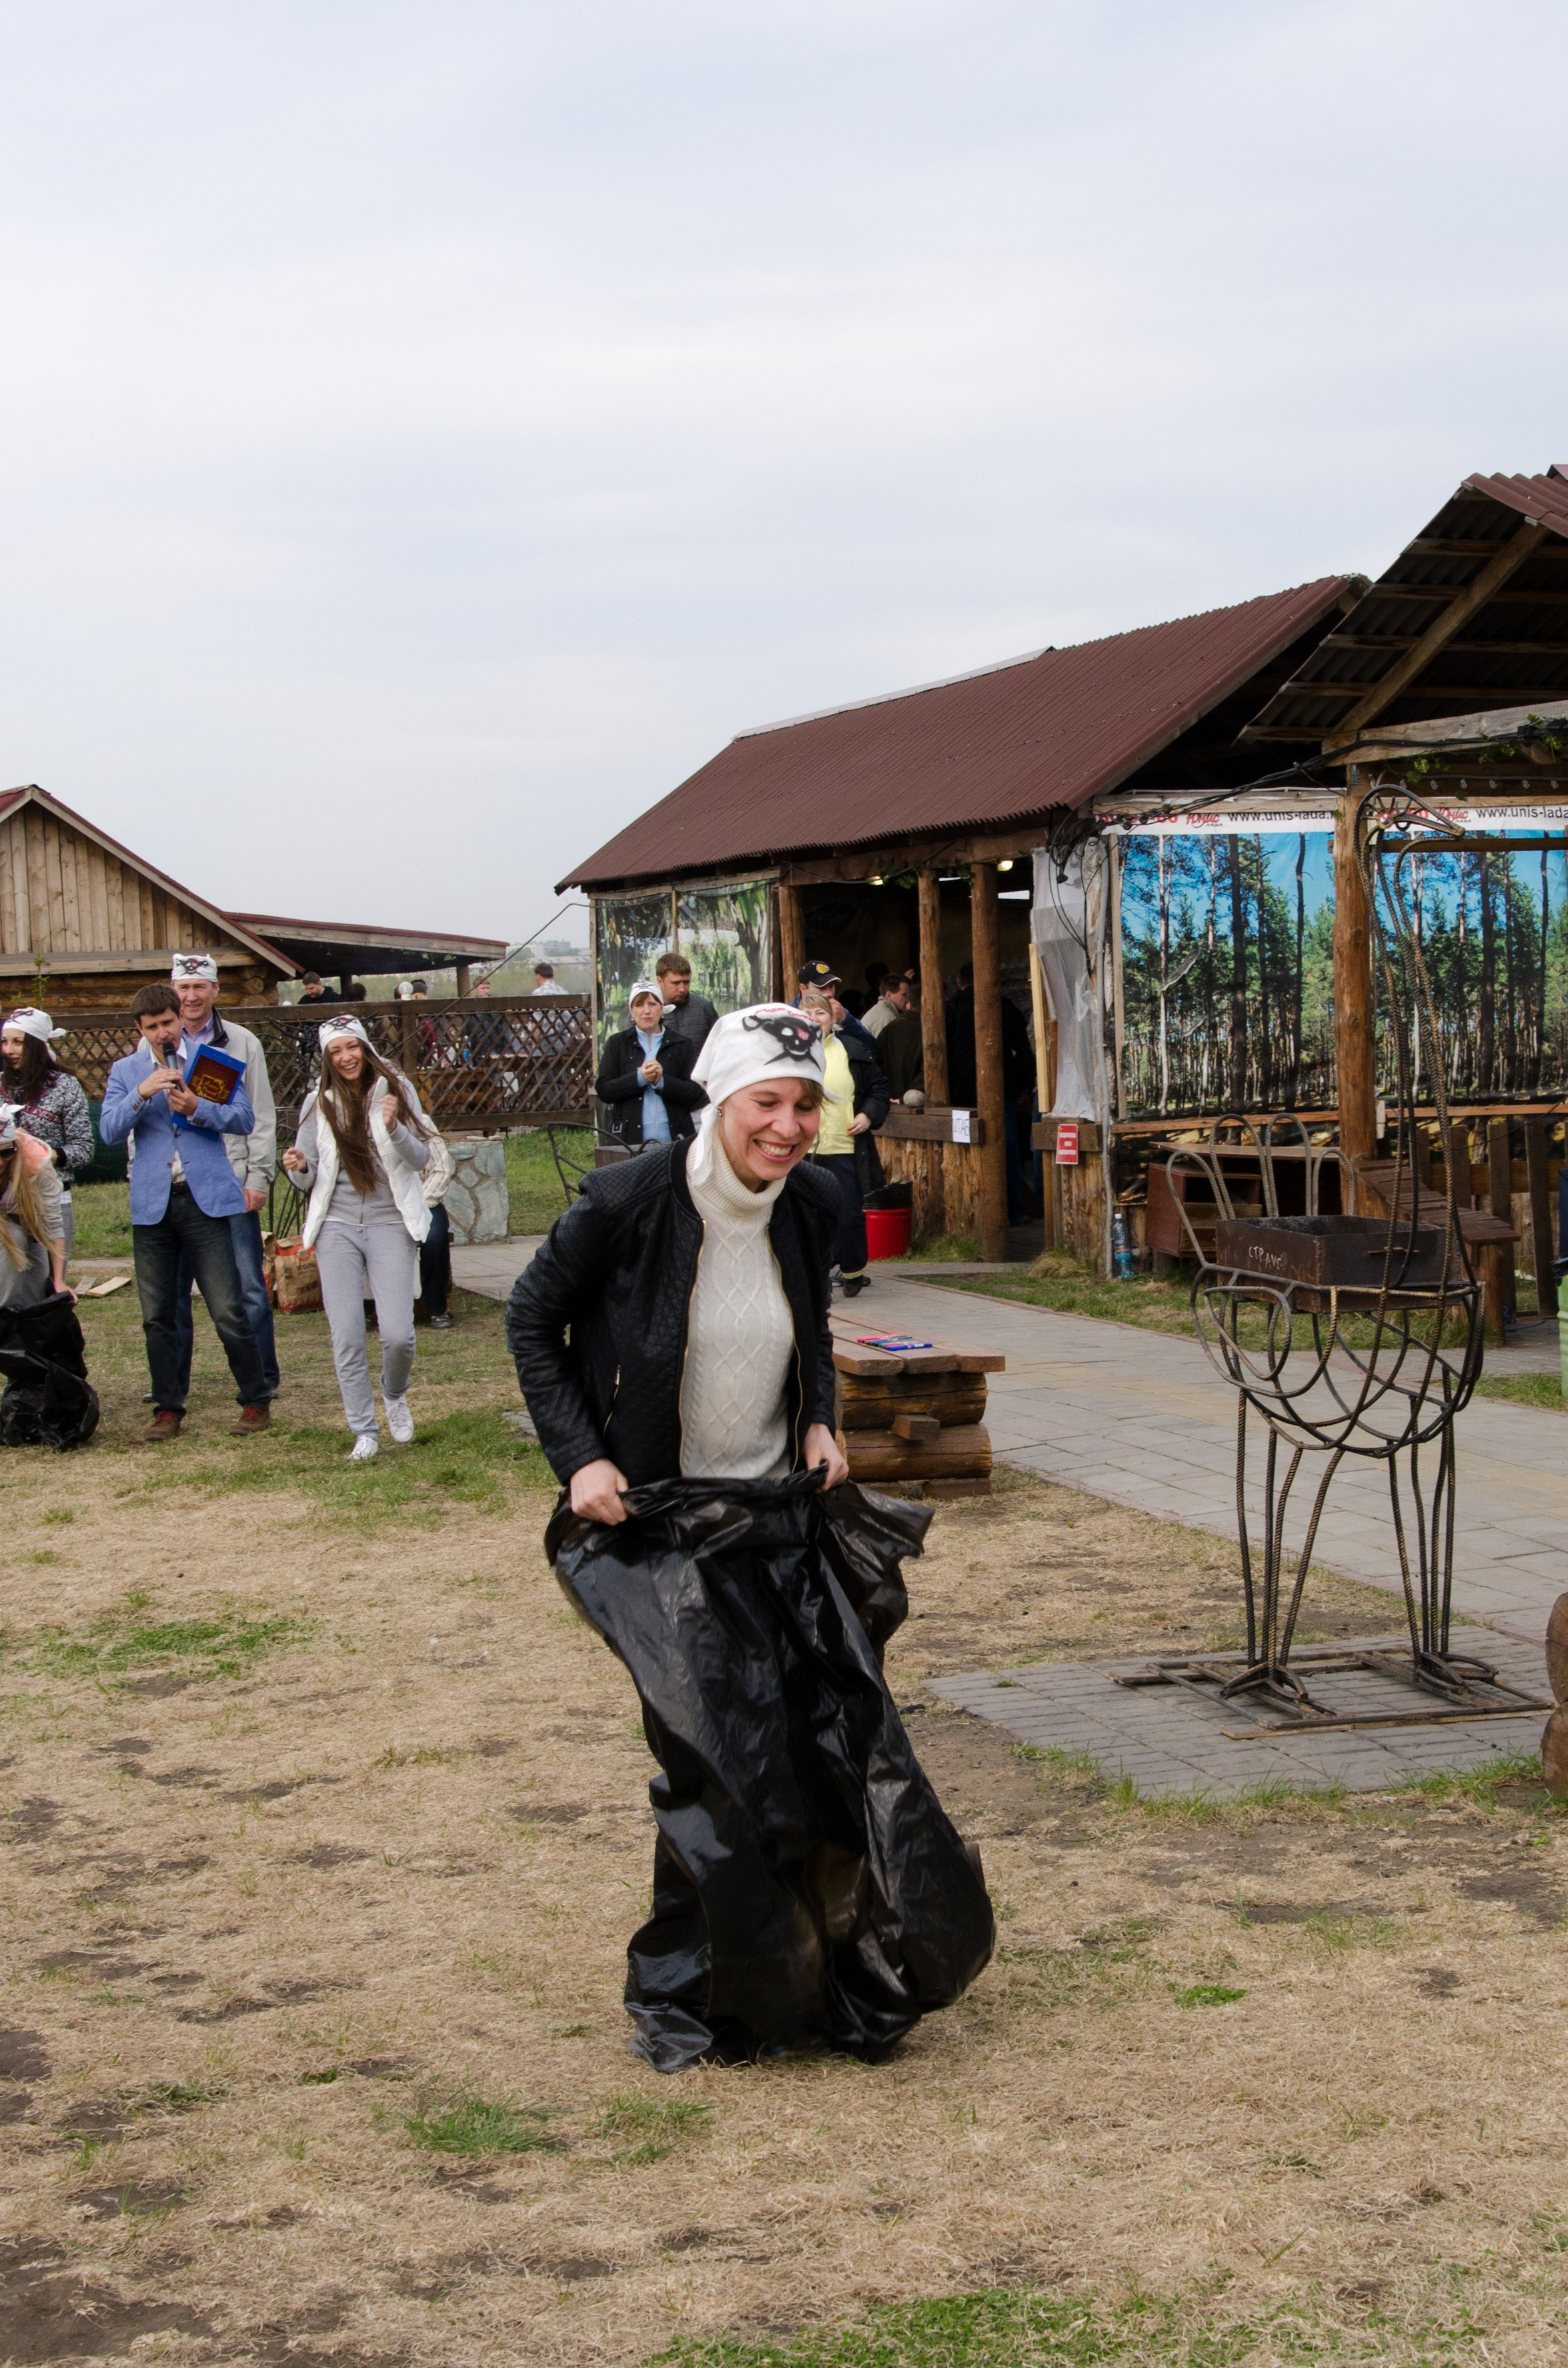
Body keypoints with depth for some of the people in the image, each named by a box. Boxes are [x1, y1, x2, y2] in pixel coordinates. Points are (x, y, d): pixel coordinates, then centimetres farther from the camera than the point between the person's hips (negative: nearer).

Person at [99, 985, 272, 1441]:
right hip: (152, 1203, 2)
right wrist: (142, 1093, -16)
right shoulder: (125, 1071, 12)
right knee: (157, 1317, 6)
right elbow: (109, 1130, -1)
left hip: (205, 1198, -2)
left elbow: (245, 1119, -2)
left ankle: (256, 1402, 5)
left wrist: (196, 1107, -17)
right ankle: (168, 1408, 15)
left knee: (228, 1312, -6)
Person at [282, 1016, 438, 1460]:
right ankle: (364, 1431, 8)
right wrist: (299, 1169, -17)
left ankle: (395, 1395, 24)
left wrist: (393, 1127, -21)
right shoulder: (318, 1102, 5)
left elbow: (421, 1159, -3)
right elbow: (309, 1178, 6)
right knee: (347, 1337, -3)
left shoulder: (396, 1090, 1)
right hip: (337, 1226, 1)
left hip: (390, 1223, -1)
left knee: (398, 1334, -8)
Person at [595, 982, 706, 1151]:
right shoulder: (618, 1043, 11)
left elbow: (696, 1094, 2)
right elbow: (603, 1090, 2)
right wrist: (639, 1078, -11)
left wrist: (662, 1081, -12)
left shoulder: (680, 1045, 10)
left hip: (674, 1138, 0)